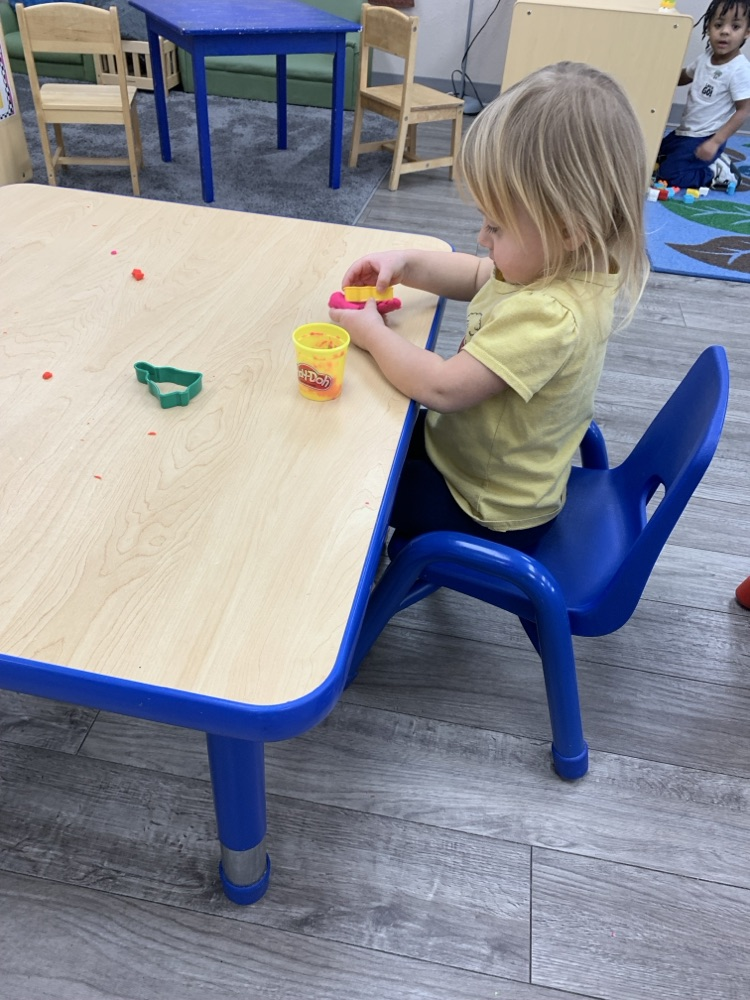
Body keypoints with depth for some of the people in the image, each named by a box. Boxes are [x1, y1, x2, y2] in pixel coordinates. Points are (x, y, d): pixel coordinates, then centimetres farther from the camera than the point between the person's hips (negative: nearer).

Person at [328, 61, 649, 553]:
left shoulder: (548, 314, -36)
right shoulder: (571, 265, -6)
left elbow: (441, 388, -34)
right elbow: (478, 278, 10)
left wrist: (372, 333, -19)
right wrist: (404, 263, -5)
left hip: (490, 514, -9)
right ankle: (409, 535, 35)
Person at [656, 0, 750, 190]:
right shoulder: (706, 57, 3)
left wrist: (716, 142, -26)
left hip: (705, 138, -9)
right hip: (684, 132, 9)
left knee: (669, 175, -21)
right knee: (651, 157, 21)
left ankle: (718, 172, -2)